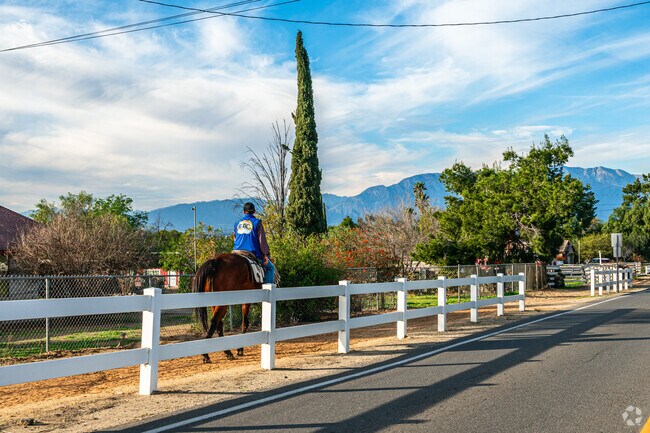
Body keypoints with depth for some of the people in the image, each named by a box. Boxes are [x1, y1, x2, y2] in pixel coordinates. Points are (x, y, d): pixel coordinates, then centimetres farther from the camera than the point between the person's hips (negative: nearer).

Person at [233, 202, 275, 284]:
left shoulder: (237, 224, 13)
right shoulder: (257, 222, -1)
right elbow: (262, 240, -6)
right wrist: (265, 254, -4)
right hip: (254, 254, -4)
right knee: (270, 267, 13)